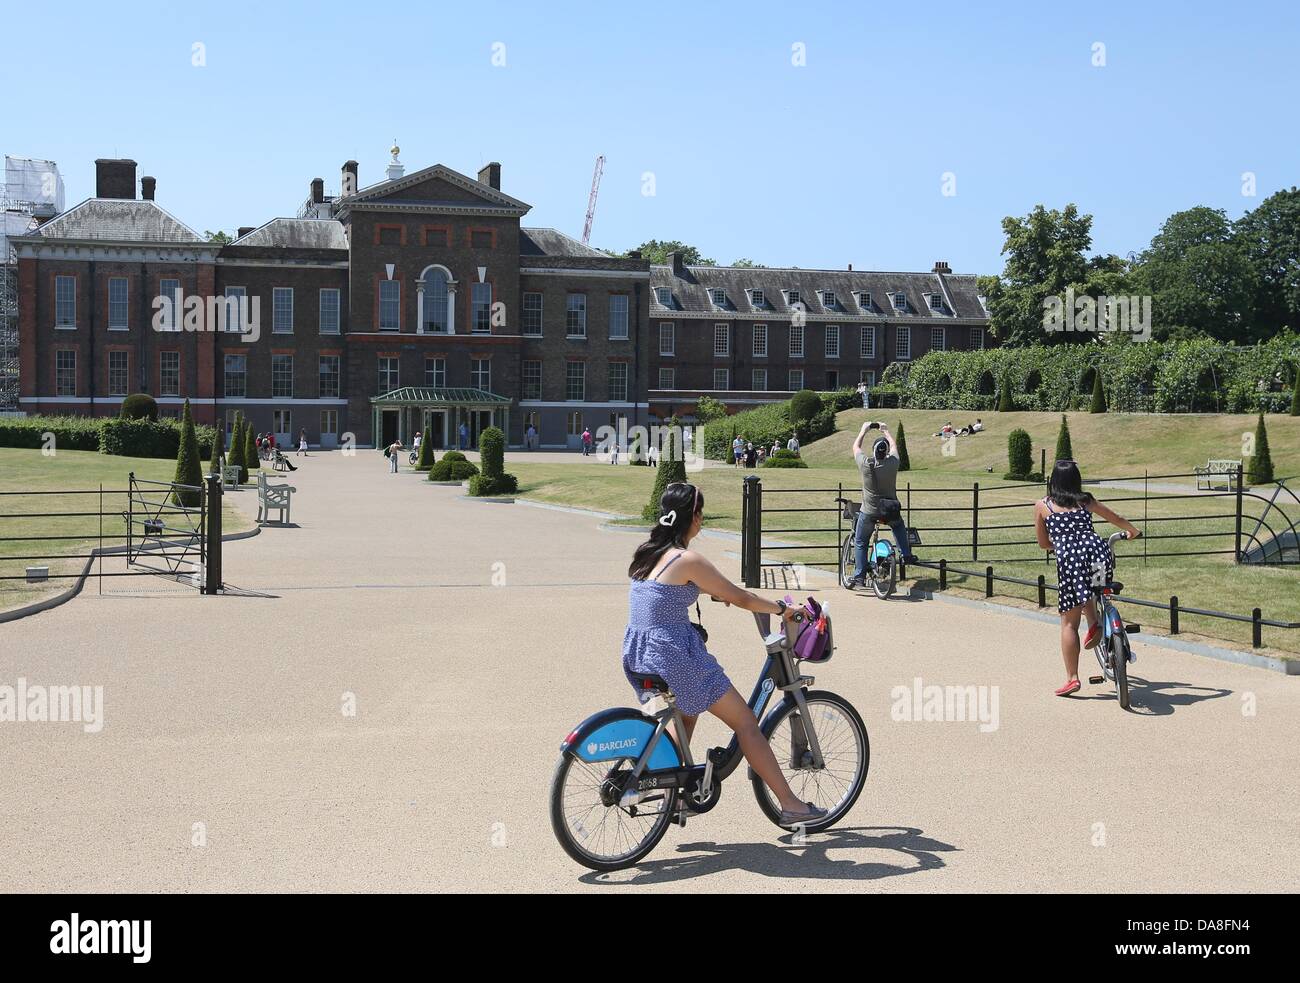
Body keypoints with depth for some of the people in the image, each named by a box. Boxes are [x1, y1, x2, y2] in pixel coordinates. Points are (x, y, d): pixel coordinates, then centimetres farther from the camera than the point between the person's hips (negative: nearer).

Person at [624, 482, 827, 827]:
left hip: (637, 655, 9)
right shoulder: (689, 560, -15)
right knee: (746, 723, 2)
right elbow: (740, 599, -9)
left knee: (688, 711, 33)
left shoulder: (648, 553, 9)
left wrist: (714, 590, 38)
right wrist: (781, 609, 5)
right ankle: (791, 805, 6)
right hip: (675, 656, -8)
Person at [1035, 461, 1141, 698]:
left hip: (1069, 559, -2)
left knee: (1069, 623, 7)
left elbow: (1043, 543, 21)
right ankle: (1094, 623, 15)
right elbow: (1116, 519, 36)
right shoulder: (1086, 501, 21)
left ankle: (1072, 678, 5)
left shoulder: (1042, 505, 16)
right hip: (1099, 553, 3)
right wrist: (1133, 531, 56)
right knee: (1089, 588, 38)